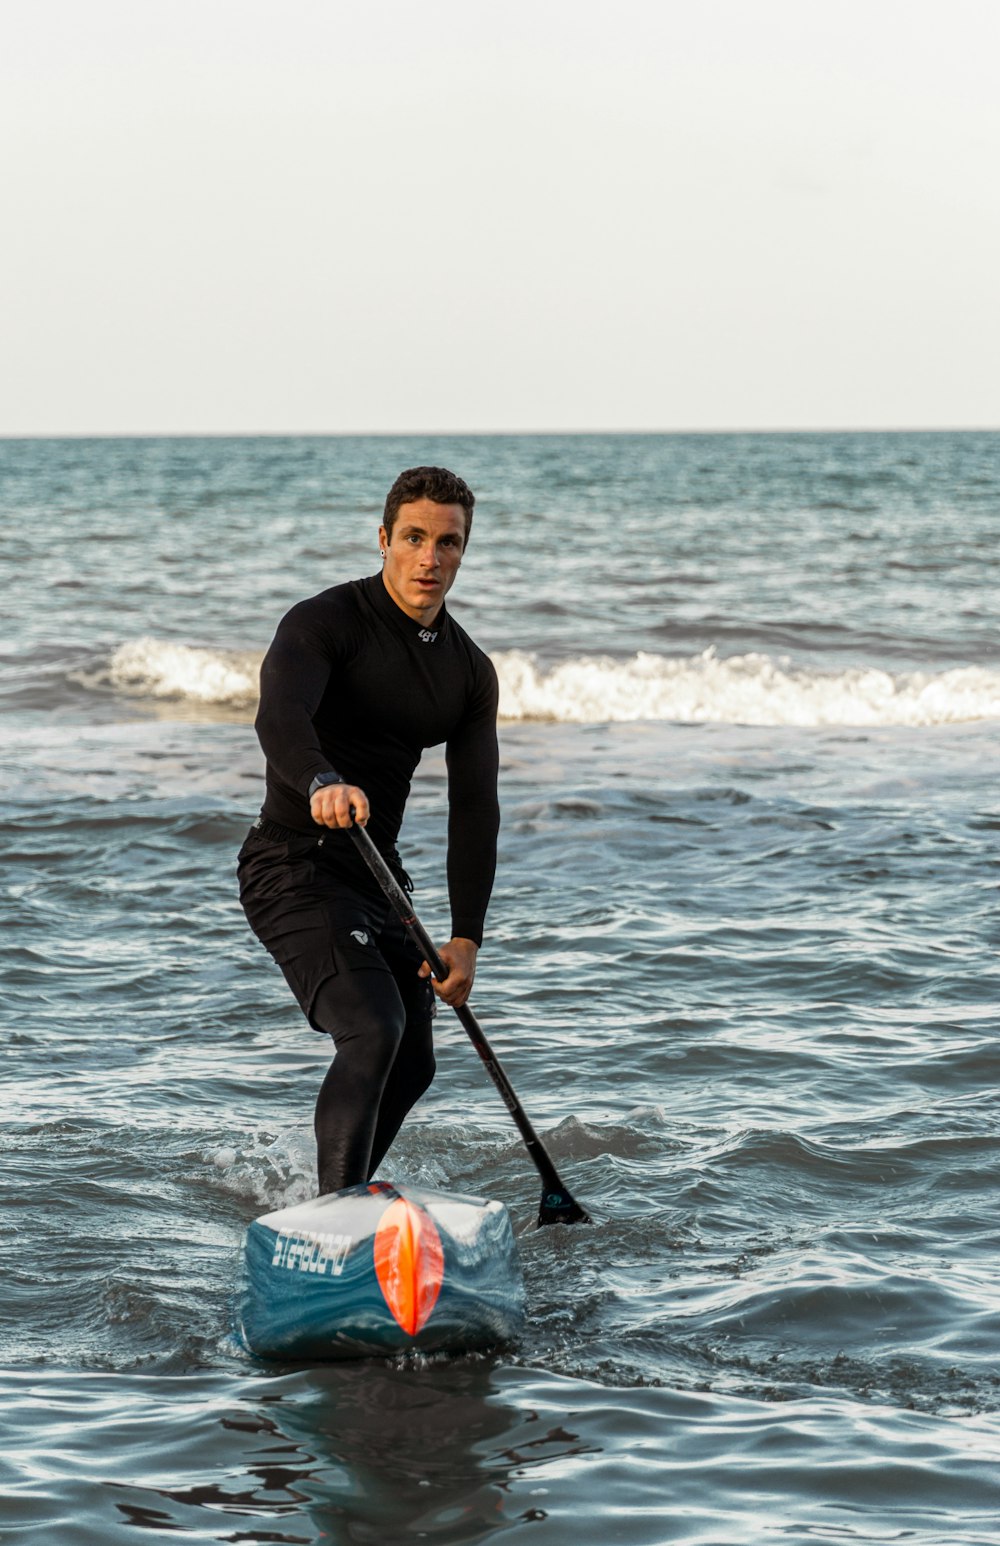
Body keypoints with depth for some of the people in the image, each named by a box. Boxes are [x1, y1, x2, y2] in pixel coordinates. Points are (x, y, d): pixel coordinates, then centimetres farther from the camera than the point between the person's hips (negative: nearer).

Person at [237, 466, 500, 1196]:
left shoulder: (470, 671, 7)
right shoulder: (325, 623, -13)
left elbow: (474, 808, 4)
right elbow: (279, 717, -33)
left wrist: (466, 938, -6)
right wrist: (322, 782, -56)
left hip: (376, 875, 8)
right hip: (293, 869, -8)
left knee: (411, 1066, 13)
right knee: (372, 1030, -25)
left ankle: (336, 1201, 32)